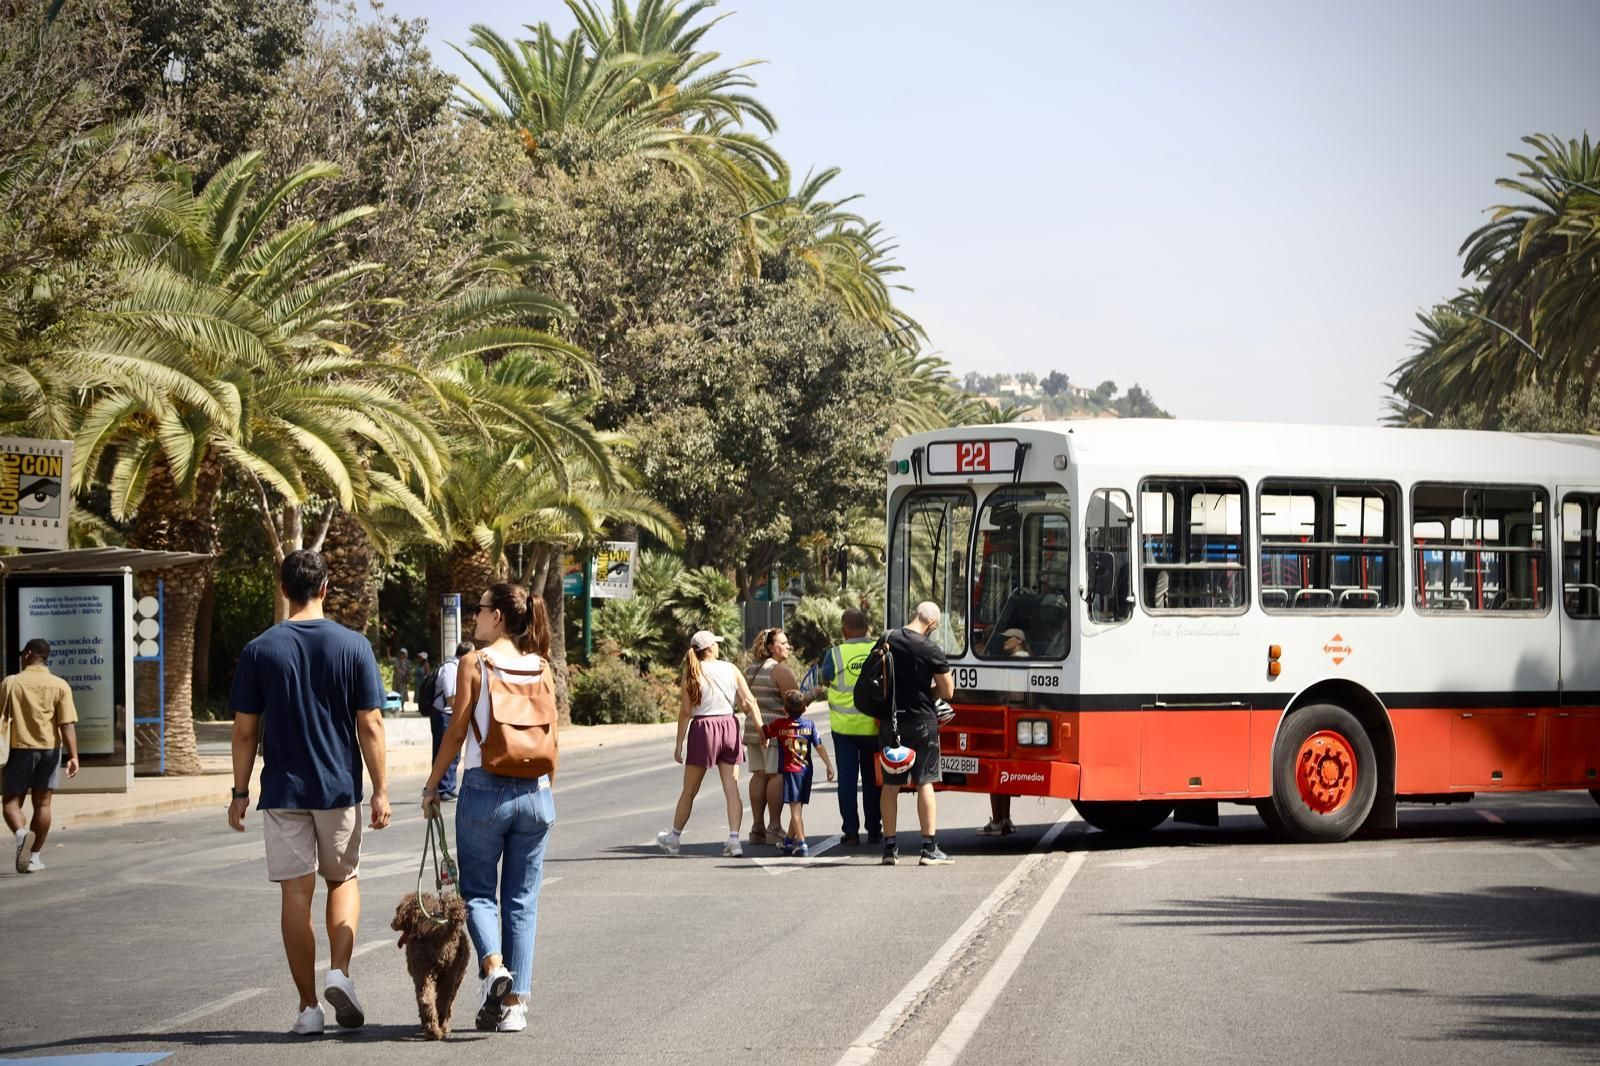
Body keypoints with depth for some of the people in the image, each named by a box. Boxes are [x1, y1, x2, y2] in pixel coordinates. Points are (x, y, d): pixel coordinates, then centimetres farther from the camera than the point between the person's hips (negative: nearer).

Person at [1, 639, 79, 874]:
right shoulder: (60, 686, -2)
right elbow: (67, 724, -8)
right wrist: (73, 756, -10)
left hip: (21, 748, -2)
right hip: (49, 748, 2)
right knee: (42, 803, 9)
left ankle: (21, 833, -26)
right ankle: (34, 856, 10)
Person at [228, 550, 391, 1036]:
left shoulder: (259, 651, -3)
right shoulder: (353, 646, -5)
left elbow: (245, 730, -2)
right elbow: (370, 726, -5)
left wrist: (240, 792, 6)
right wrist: (380, 789, 1)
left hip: (283, 791, 0)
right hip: (340, 788, 0)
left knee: (296, 894, 4)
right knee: (344, 879, 18)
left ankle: (309, 1006, 5)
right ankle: (339, 972, -2)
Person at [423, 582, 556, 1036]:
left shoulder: (474, 663, -5)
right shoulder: (540, 667, 6)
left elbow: (457, 732, -6)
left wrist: (432, 786, 3)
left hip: (485, 789, -3)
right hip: (534, 792, 3)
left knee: (478, 891, 10)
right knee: (522, 900, 8)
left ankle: (493, 966, -15)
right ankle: (515, 1003, 5)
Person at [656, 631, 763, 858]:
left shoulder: (693, 672, -3)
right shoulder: (731, 669, 3)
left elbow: (686, 711, -5)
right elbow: (750, 702, -3)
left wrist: (679, 743, -2)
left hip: (704, 728, -2)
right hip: (729, 728, 2)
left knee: (689, 790, 10)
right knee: (732, 789, 1)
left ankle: (674, 838, 23)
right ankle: (734, 839, -8)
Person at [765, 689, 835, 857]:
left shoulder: (779, 724, -4)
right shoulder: (810, 725, 3)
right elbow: (819, 747, 0)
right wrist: (829, 766, 5)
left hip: (790, 771, -3)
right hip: (806, 770, 3)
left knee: (795, 809, -8)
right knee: (798, 809, 14)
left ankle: (801, 843, -19)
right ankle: (790, 842, 24)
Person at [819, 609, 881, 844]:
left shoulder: (835, 654, -9)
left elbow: (825, 681, 6)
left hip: (844, 726, -1)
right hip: (873, 725, 1)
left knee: (847, 778, 5)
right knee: (872, 779, 10)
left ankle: (850, 830, 3)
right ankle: (874, 830, 13)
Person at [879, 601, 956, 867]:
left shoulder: (887, 641, 2)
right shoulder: (931, 650, -13)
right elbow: (948, 691, -7)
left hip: (890, 722, 4)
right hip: (921, 721, -4)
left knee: (890, 784, 9)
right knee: (924, 783, 0)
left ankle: (889, 848, 11)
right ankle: (929, 849, -1)